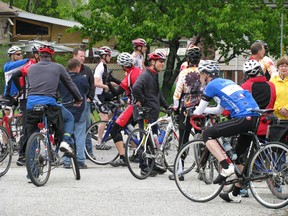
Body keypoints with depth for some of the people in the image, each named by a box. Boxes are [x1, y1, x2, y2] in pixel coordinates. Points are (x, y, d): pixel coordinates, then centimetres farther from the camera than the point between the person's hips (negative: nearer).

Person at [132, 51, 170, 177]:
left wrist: (167, 107, 24)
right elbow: (135, 88, -33)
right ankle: (144, 167, 0)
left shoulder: (155, 76, 18)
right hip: (147, 114, -10)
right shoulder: (145, 75, -14)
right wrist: (140, 100, -20)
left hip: (154, 114, 10)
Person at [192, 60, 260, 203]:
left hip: (242, 119, -9)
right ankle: (235, 194, 25)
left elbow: (199, 111, 10)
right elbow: (219, 111, 36)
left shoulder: (211, 85, 4)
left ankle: (226, 166, -11)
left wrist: (190, 112, 32)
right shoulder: (227, 82, 29)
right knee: (240, 156, 19)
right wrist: (198, 110, 41)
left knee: (207, 134, -1)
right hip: (255, 118, 9)